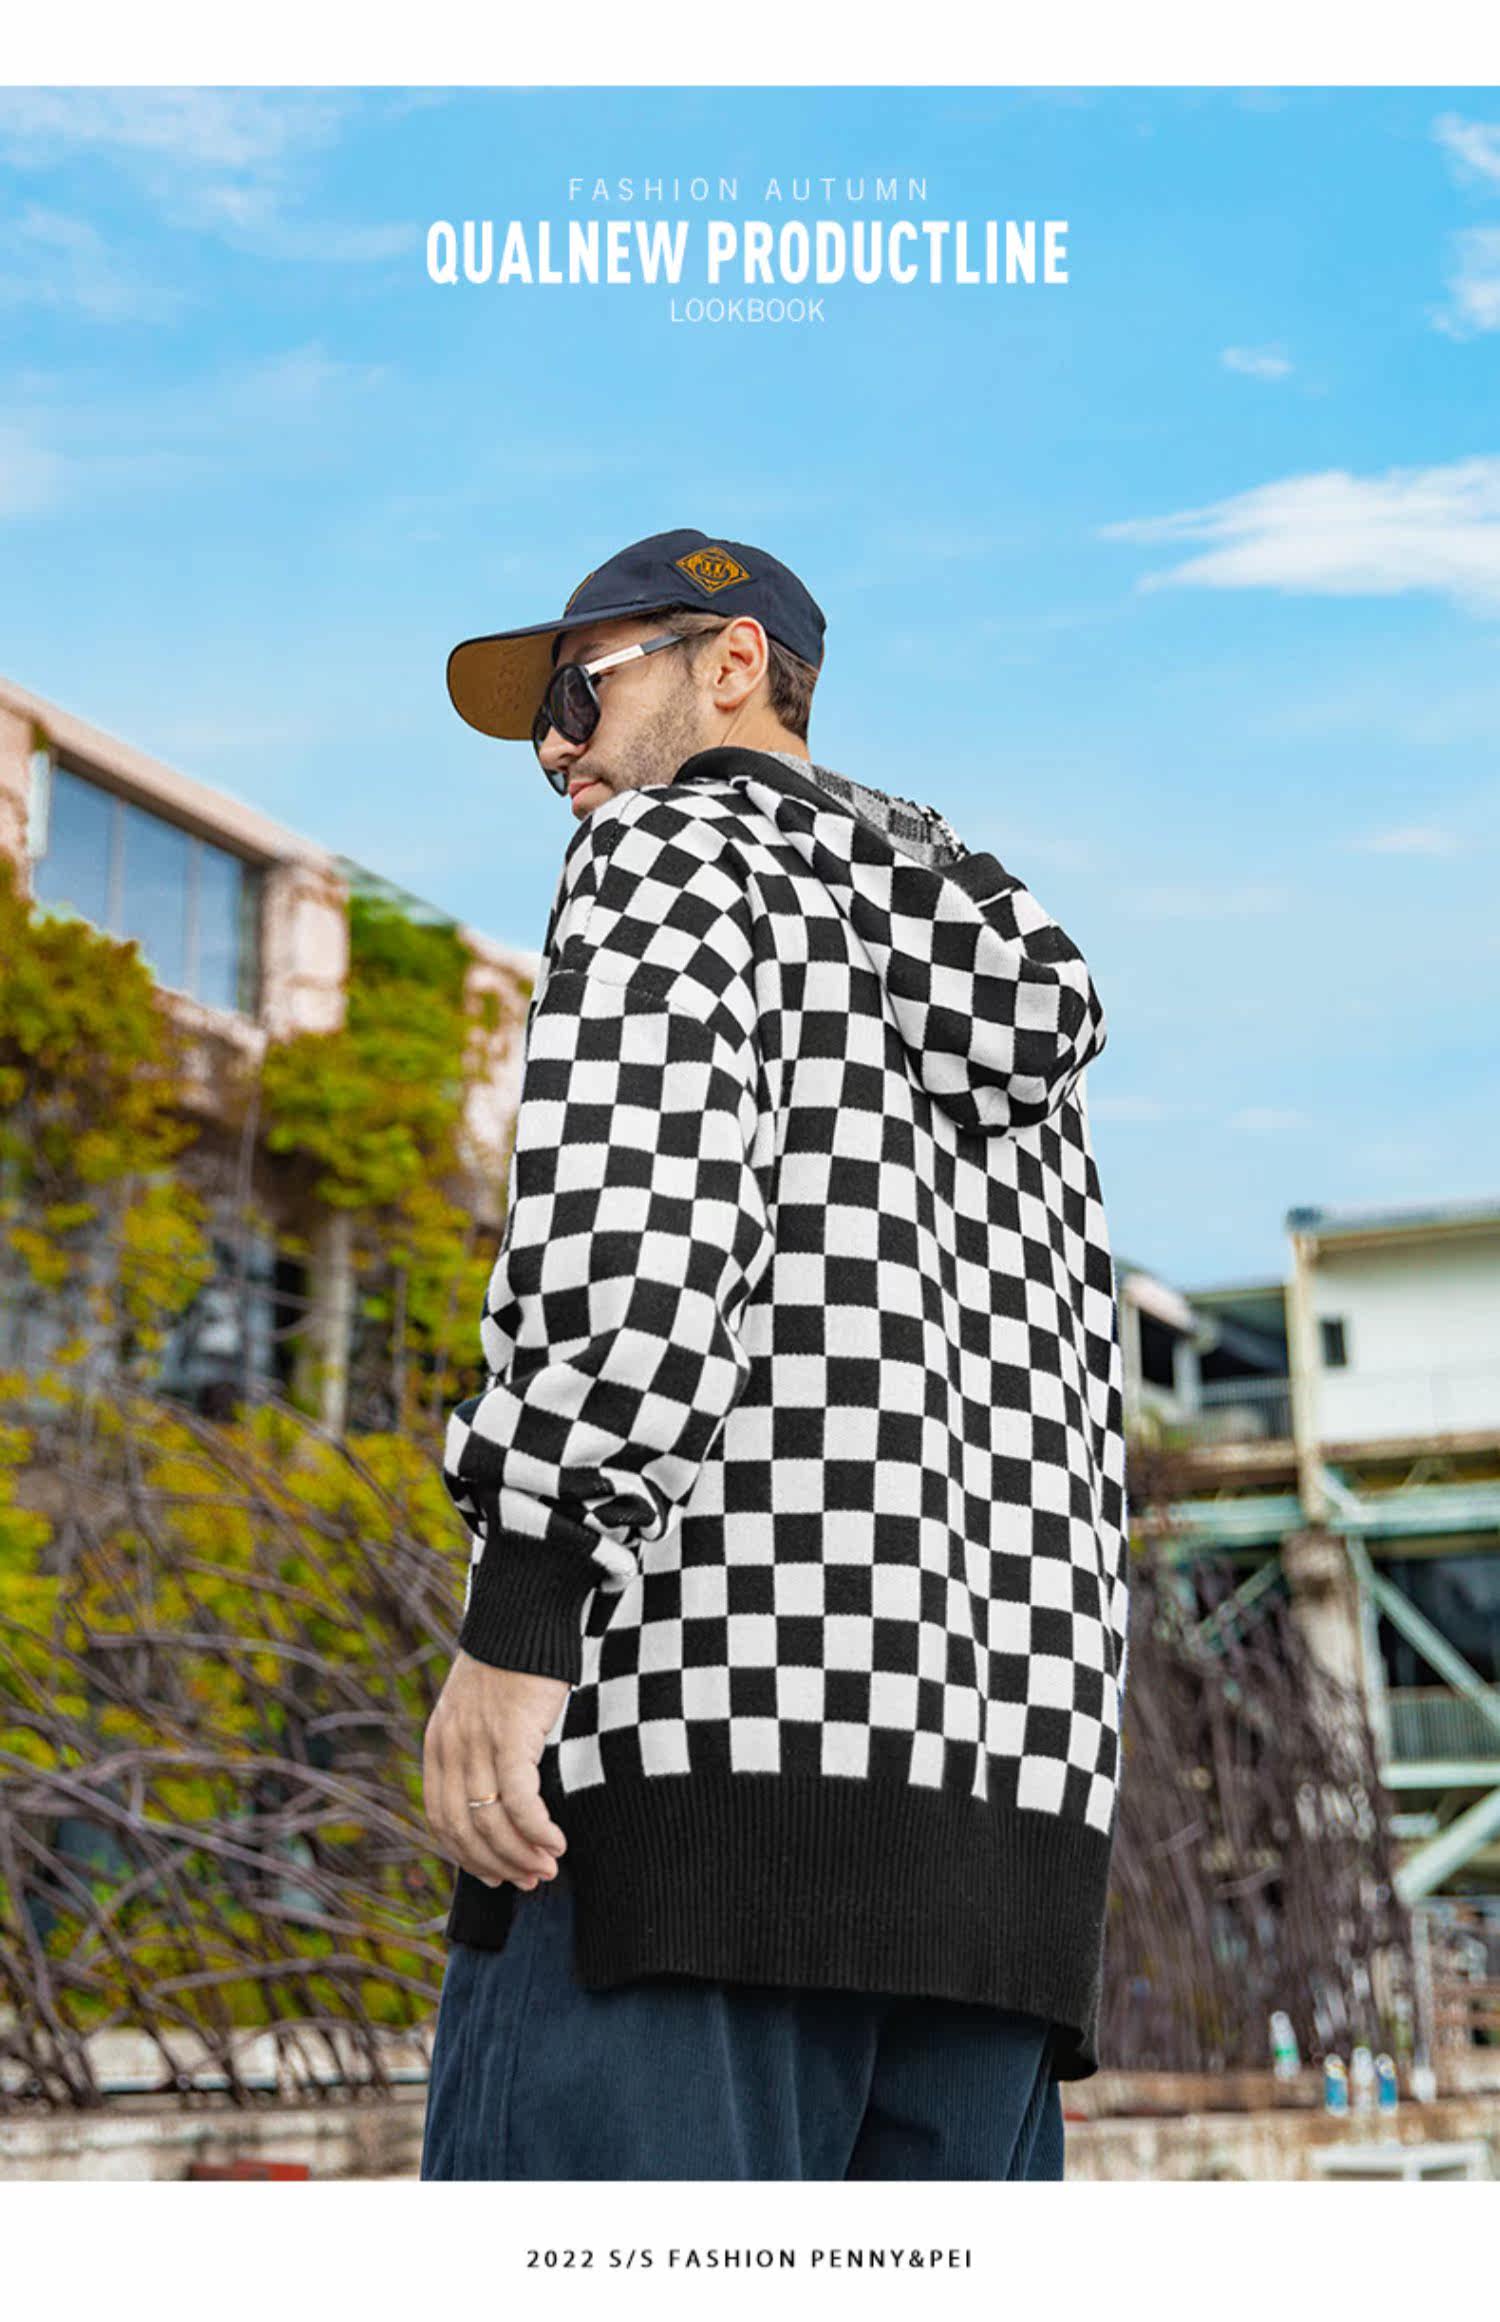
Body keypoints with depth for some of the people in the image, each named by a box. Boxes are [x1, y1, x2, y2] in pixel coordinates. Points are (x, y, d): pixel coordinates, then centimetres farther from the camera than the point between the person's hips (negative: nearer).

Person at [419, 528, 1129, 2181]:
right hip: (1005, 1813, 8)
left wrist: (518, 1605, -19)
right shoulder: (998, 1004, 31)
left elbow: (640, 1178, -14)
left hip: (715, 1740, -8)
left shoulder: (676, 839, 8)